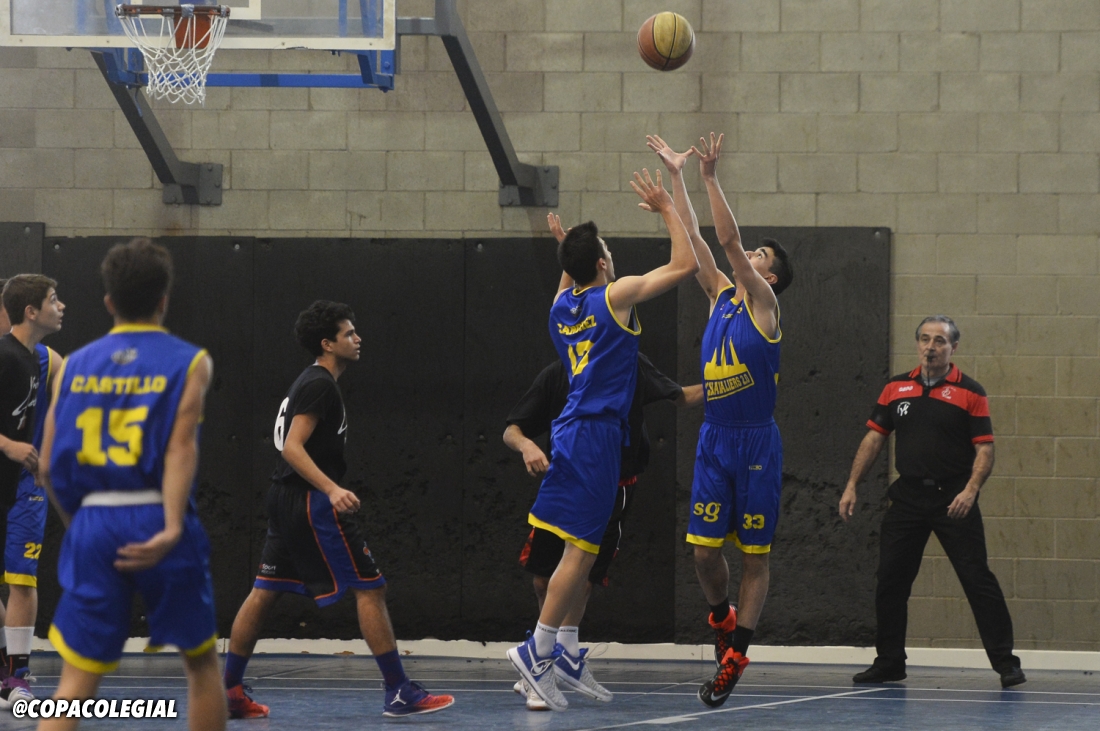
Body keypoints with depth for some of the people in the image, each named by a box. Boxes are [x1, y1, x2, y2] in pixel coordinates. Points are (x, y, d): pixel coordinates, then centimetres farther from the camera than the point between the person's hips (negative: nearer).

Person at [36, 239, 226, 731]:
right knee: (201, 662, 16)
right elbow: (181, 445, -13)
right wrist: (172, 528, -22)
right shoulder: (188, 361, 2)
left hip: (92, 523, 2)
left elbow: (49, 467, 7)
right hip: (155, 519, -2)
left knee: (76, 680, 2)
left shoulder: (75, 365, 11)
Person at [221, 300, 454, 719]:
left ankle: (229, 692, 10)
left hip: (286, 497, 10)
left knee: (264, 591, 10)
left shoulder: (309, 382, 17)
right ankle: (399, 693, -8)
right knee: (370, 588, -7)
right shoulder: (320, 386, -14)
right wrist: (332, 489, -33)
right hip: (312, 501, -10)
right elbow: (293, 447, -23)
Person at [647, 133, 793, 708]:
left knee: (754, 554, 1)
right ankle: (723, 618, 26)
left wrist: (711, 178, -18)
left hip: (756, 444, -5)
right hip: (714, 439, 5)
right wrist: (677, 175, 10)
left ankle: (736, 654, 4)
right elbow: (693, 236, 12)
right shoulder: (720, 295, 12)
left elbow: (729, 239, -15)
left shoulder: (764, 304, -4)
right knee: (705, 548, 0)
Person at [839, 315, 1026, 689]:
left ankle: (1005, 662, -4)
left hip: (953, 500, -4)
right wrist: (852, 485, 5)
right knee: (890, 580, 5)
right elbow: (874, 437, 13)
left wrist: (970, 490, -20)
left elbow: (984, 448, -5)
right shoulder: (896, 388, 10)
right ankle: (889, 661, 18)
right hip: (907, 497, 4)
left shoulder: (970, 392, -2)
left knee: (977, 579, -7)